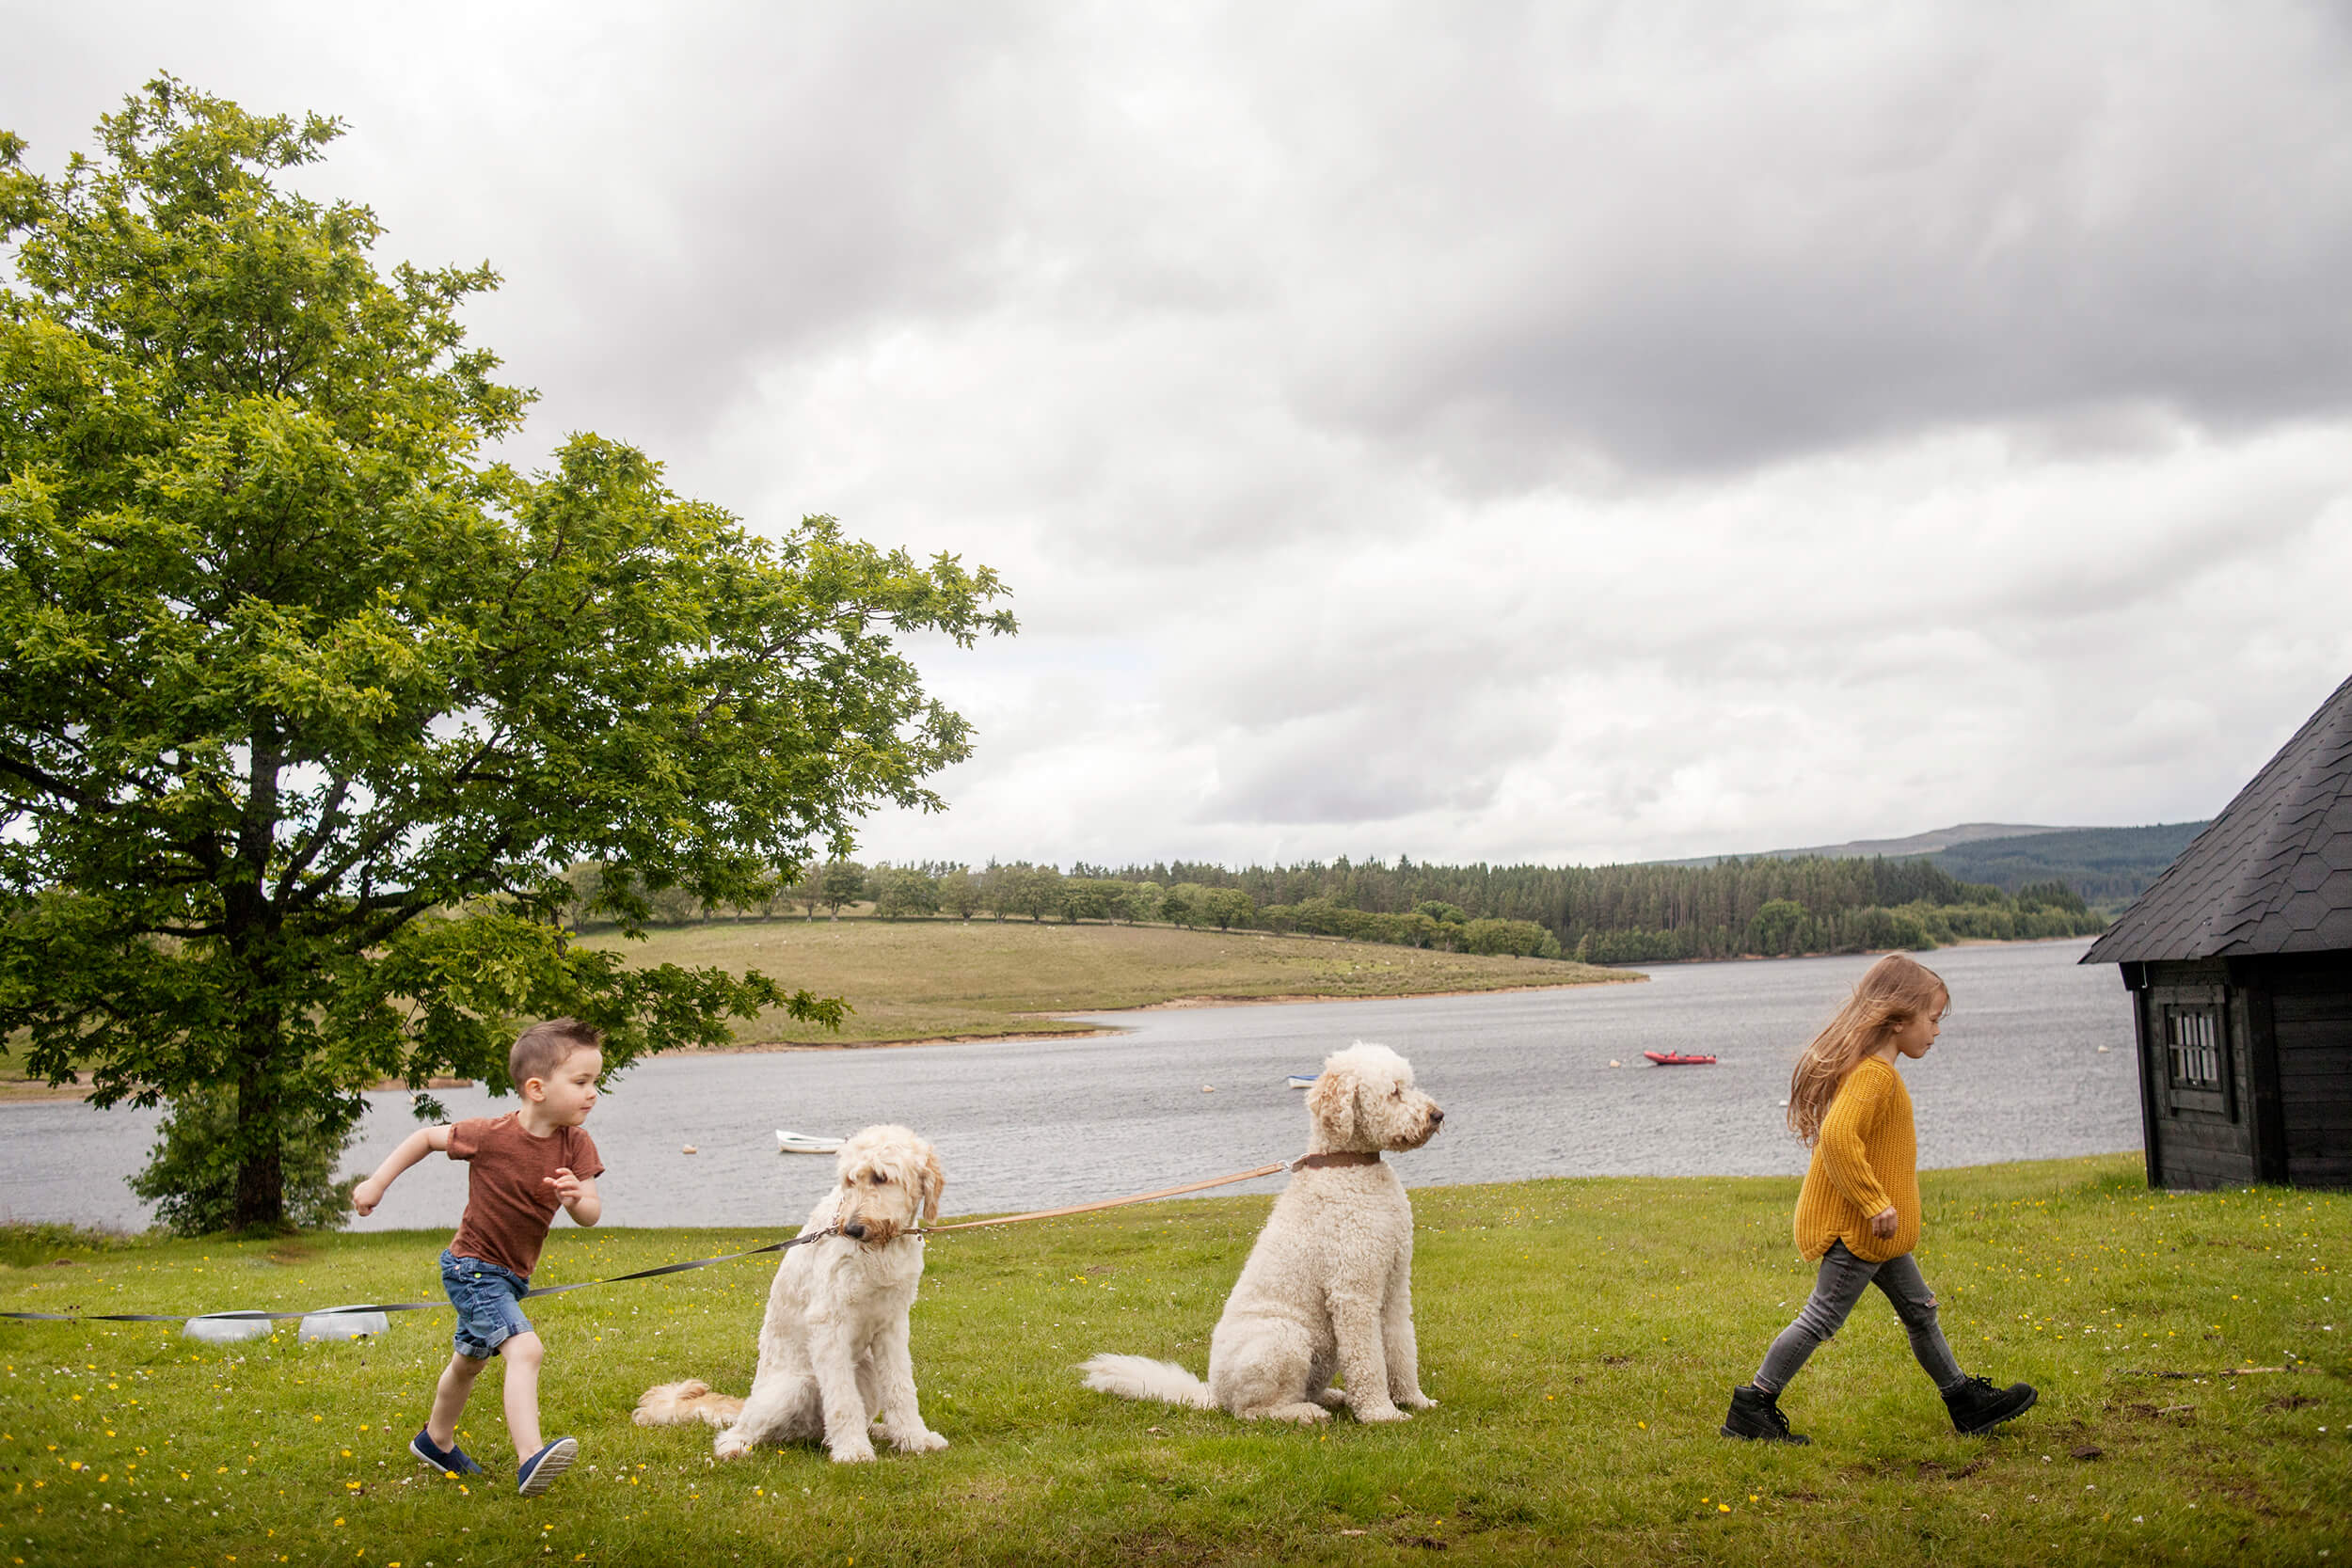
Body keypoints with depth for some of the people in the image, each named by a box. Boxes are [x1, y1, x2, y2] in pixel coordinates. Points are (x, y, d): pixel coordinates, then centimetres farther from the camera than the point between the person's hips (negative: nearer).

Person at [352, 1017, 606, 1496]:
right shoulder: (492, 1135, -22)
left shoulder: (575, 1145, -10)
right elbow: (427, 1137, -6)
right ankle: (530, 1460, -36)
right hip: (473, 1267, -7)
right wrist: (377, 1182, -5)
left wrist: (577, 1197, -36)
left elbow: (591, 1215, -14)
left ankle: (436, 1441, 51)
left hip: (510, 1276, 7)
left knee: (470, 1360, 28)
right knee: (525, 1350, -27)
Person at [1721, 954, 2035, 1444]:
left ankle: (1967, 1402, 29)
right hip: (1857, 1227, -11)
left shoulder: (1872, 1068, 12)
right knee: (1823, 1317, -4)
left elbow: (1841, 1135, 22)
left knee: (1918, 1309, 17)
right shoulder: (1875, 1073, -21)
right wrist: (1876, 1203, -28)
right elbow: (1837, 1136, -35)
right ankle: (1752, 1407, 3)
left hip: (1871, 1226, 11)